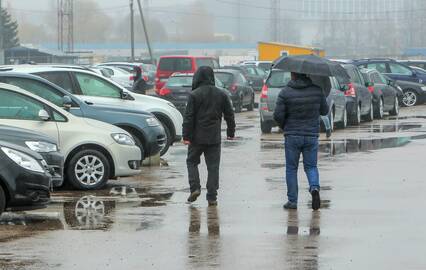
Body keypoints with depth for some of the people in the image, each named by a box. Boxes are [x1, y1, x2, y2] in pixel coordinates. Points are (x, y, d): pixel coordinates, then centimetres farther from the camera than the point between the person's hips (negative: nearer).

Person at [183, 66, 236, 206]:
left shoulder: (194, 95, -9)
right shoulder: (221, 94, 4)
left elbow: (189, 117, -11)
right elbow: (229, 115, 10)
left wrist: (186, 136, -8)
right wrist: (231, 132, 21)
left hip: (197, 137, -3)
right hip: (214, 137, 3)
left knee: (192, 161, 15)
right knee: (213, 166, 5)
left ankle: (195, 188, -1)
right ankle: (212, 197, 3)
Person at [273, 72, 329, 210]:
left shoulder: (285, 93, -10)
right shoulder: (317, 90, -3)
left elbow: (278, 115, -10)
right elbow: (324, 111, 8)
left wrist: (284, 126, 10)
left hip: (292, 135, -2)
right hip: (312, 135, 2)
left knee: (291, 168, 10)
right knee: (311, 166, 13)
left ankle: (292, 200, 9)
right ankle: (314, 188, -15)